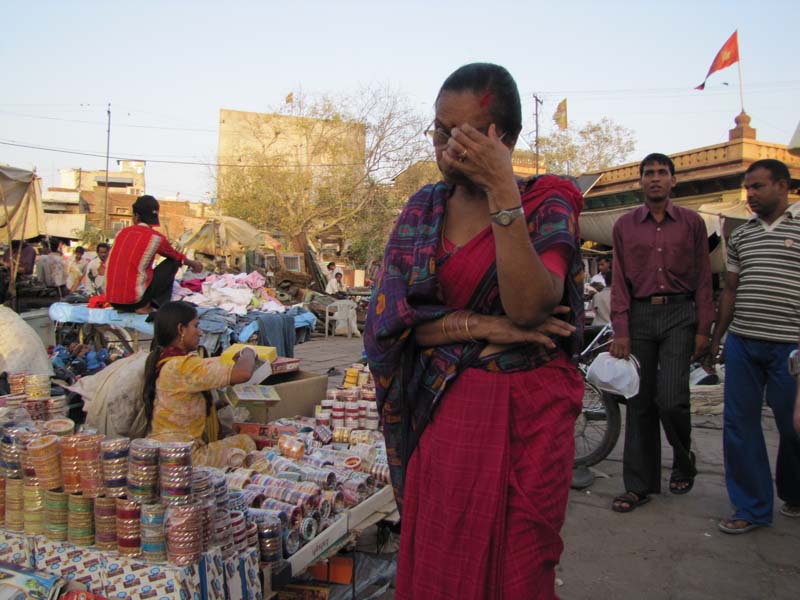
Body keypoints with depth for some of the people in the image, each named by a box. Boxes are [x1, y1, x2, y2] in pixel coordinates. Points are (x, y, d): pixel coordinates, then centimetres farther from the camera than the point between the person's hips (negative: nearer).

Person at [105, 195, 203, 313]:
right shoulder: (155, 238, -6)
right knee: (172, 263, 9)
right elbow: (177, 256, 15)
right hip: (135, 300, -6)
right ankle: (144, 306, 4)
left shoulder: (123, 233, 8)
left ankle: (124, 307, 16)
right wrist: (193, 263, 36)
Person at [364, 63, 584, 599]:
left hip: (525, 415, -3)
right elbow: (387, 318, -3)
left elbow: (528, 305, -22)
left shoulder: (548, 202, -5)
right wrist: (482, 327, -14)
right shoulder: (422, 210, 5)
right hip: (441, 413, 3)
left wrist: (502, 192, -24)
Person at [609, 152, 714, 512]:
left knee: (671, 398, -11)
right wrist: (620, 332, -2)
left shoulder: (691, 223, 7)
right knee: (640, 402, 4)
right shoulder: (625, 226, 9)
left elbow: (703, 279, 6)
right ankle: (639, 485, 14)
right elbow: (620, 282, 5)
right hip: (639, 314, 1)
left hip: (679, 313, -1)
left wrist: (703, 329, -1)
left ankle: (684, 461, 20)